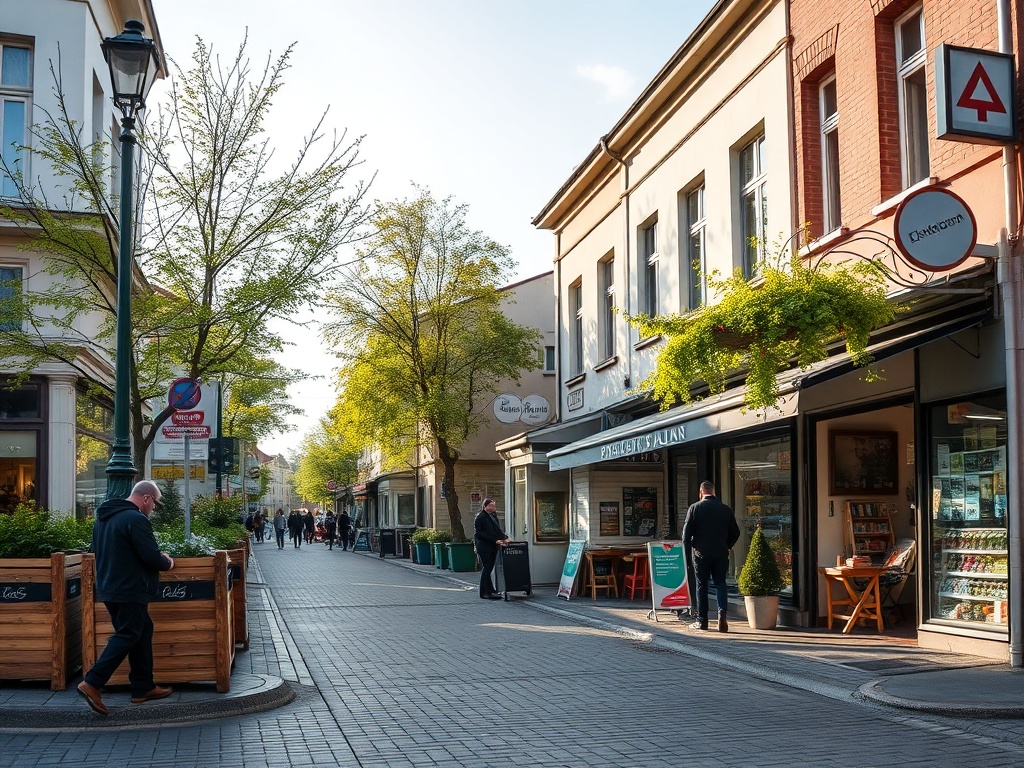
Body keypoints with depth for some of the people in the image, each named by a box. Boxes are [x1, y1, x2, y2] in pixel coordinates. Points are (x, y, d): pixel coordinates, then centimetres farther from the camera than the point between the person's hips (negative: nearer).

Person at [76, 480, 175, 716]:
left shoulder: (104, 517, 12)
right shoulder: (136, 519, -18)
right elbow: (151, 557, -22)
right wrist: (167, 562, 2)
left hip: (109, 588, 10)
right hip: (129, 590, -10)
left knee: (142, 630, 16)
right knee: (126, 637, -4)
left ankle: (143, 687, 20)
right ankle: (92, 683, -9)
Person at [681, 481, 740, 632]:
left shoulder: (695, 508, -6)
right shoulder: (726, 509, 3)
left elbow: (687, 530, -7)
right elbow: (735, 533, 6)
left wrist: (688, 546, 11)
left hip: (701, 553, -2)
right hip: (721, 554, 2)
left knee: (702, 586, 6)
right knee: (720, 583, 8)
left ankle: (702, 621, 8)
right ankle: (722, 611, -15)